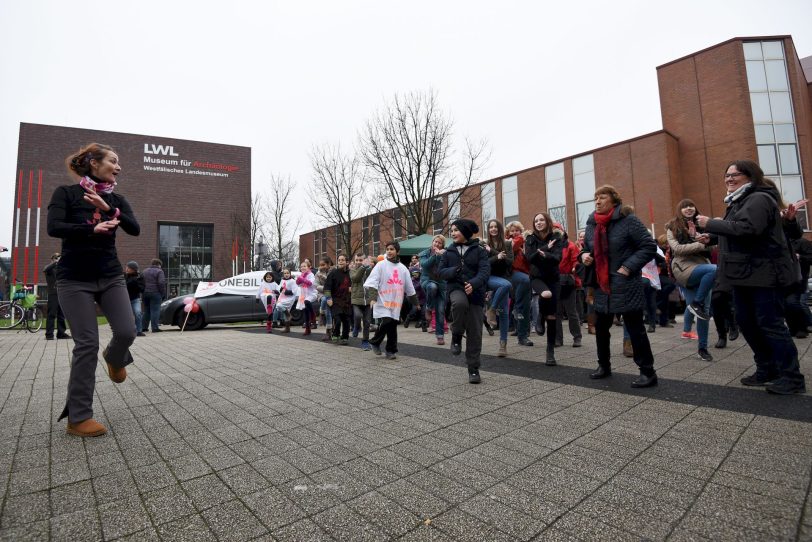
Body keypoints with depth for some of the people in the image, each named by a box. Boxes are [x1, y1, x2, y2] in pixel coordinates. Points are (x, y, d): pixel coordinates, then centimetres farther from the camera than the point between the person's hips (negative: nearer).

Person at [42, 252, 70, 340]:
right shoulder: (50, 267, 5)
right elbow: (45, 270, -18)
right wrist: (56, 262, -23)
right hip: (53, 293, -5)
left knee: (62, 315, 6)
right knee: (52, 314, -6)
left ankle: (61, 333, 10)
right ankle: (49, 334, -3)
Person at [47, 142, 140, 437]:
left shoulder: (116, 199, 9)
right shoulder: (66, 193, -1)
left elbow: (135, 229, -7)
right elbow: (54, 227, -15)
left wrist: (109, 209, -20)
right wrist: (92, 229, -28)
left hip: (111, 277, 4)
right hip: (75, 279, -3)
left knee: (127, 331, -8)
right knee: (87, 345, -6)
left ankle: (114, 358, 31)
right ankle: (78, 418, 7)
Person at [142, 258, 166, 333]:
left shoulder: (145, 271, 17)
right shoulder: (159, 271, -6)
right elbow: (161, 283, -15)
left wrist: (143, 292, 16)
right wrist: (163, 294, -9)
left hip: (145, 293, 7)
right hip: (155, 293, -7)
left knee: (146, 311, 15)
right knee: (155, 310, -6)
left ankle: (144, 327, 17)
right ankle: (154, 328, -8)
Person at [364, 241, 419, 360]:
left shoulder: (402, 268, 12)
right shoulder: (381, 265, 1)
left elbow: (409, 287, 19)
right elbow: (372, 282, -8)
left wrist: (415, 302, 22)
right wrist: (372, 297, -22)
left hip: (396, 302, 4)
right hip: (383, 302, -4)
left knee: (393, 326, 4)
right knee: (386, 321, -18)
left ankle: (391, 350, 19)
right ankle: (375, 342, 6)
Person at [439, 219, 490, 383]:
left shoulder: (479, 250, 1)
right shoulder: (448, 252, 10)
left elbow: (485, 270, -11)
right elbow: (441, 272, 7)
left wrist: (474, 283, -31)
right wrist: (453, 271, -15)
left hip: (475, 292, 0)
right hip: (456, 288, 1)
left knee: (475, 333, 0)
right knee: (460, 303, -37)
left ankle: (473, 369, 15)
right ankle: (456, 336, -11)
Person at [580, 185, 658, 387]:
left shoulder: (628, 220, -10)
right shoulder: (591, 224, 8)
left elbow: (649, 246, -11)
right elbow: (587, 248, 20)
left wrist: (629, 267, -18)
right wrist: (584, 255, -3)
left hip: (626, 286, -6)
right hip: (601, 286, 6)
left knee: (635, 329, 1)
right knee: (601, 328, 14)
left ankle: (648, 372, 14)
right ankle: (604, 365, 31)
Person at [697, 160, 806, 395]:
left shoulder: (759, 199, -13)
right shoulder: (739, 201, 19)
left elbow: (746, 228, -29)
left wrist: (711, 223, -21)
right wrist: (711, 236, 9)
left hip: (765, 273, -10)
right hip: (745, 274, 10)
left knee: (770, 324, -5)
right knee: (745, 322, 13)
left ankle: (792, 377, 6)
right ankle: (767, 369, 24)